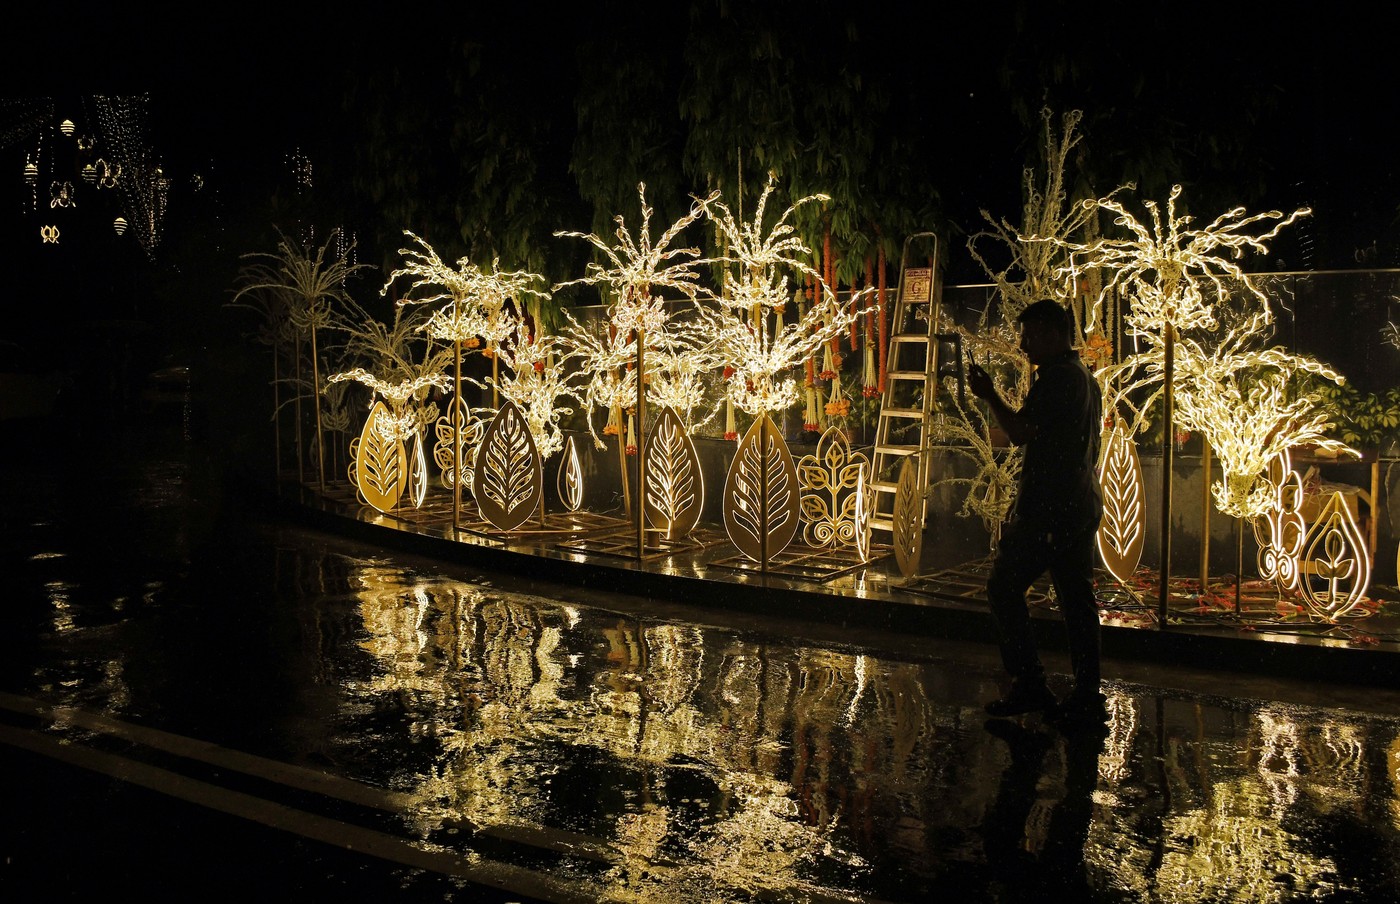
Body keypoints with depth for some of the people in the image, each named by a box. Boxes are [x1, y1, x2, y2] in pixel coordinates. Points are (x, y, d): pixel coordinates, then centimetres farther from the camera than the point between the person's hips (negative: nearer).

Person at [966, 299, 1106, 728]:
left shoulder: (1057, 377, -13)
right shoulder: (1087, 378, 18)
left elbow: (1021, 433, -16)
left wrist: (989, 396, -8)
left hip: (1047, 507, -10)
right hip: (1083, 505, 10)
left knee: (1004, 585, -1)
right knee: (1077, 597, 9)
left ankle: (1029, 686, -1)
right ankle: (1087, 698, 10)